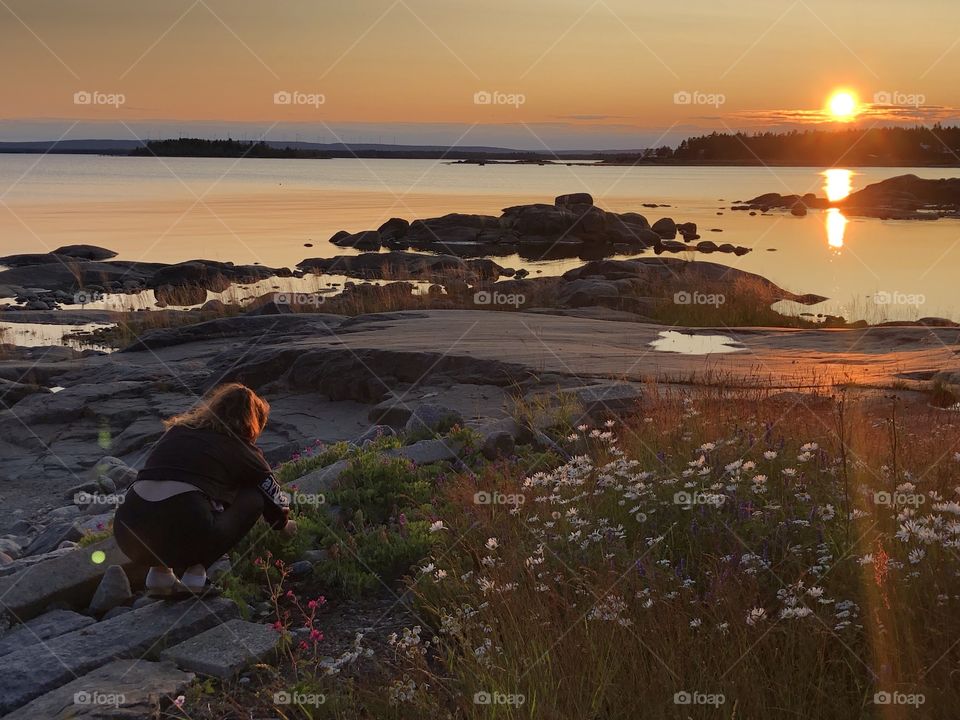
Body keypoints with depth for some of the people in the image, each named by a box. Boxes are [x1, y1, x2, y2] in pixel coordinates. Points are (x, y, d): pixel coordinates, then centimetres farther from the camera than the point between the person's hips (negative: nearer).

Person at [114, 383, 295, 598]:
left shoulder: (178, 429, 26)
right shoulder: (242, 450, 14)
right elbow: (275, 499, 24)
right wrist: (285, 524, 49)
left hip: (129, 535, 5)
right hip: (185, 537, -5)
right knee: (253, 496, 18)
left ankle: (159, 572, 20)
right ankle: (196, 572, 8)